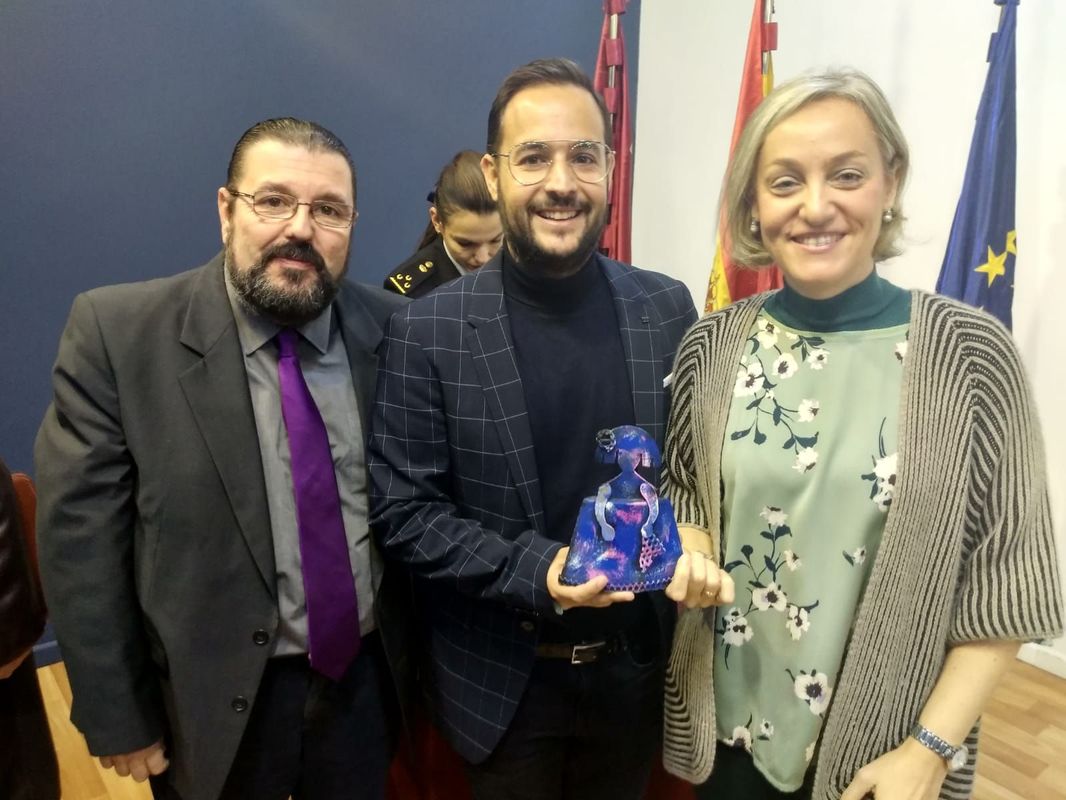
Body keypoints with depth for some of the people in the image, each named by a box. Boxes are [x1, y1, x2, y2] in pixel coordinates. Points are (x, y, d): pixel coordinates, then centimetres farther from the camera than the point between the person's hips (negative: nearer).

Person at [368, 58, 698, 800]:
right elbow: (401, 510, -12)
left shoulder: (666, 308, -5)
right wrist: (531, 572, -22)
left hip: (635, 667, 3)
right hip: (502, 678, -2)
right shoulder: (429, 329, -14)